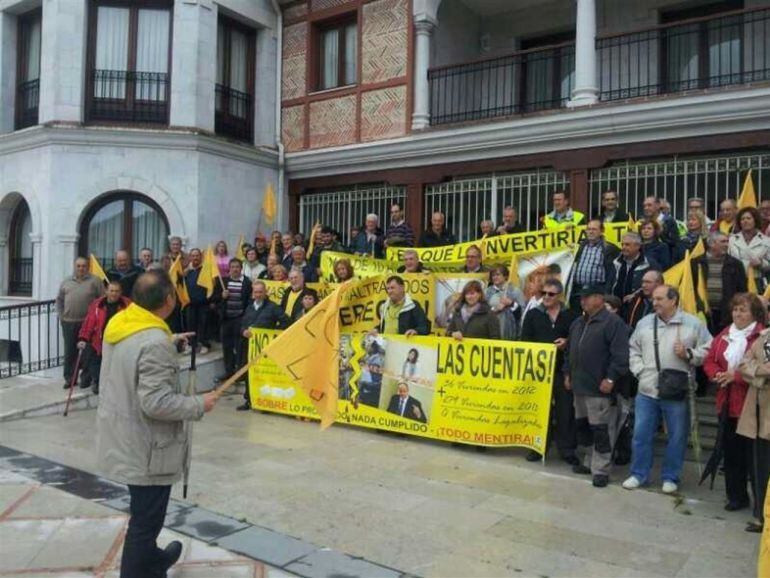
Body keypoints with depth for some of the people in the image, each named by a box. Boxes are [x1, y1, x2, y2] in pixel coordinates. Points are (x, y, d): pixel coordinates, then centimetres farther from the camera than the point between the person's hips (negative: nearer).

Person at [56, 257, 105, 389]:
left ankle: (86, 378, 12)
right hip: (68, 322, 4)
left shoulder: (95, 281, 1)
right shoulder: (66, 282, 14)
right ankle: (69, 378, 18)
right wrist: (61, 315, 11)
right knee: (69, 352, 8)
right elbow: (59, 299, 20)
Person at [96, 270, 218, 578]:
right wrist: (199, 404, -18)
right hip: (145, 448, -10)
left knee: (145, 511, 30)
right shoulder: (155, 342, -29)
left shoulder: (119, 324, -1)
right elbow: (156, 403, -30)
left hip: (123, 439, 10)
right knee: (145, 518, 8)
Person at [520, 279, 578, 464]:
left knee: (565, 409, 2)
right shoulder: (533, 314, 7)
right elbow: (525, 340, 5)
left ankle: (567, 449, 12)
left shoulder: (570, 315, 4)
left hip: (563, 369, -1)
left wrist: (567, 343, -13)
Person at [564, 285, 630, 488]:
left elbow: (620, 355, -16)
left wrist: (610, 378, -19)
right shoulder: (577, 323, 16)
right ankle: (586, 462, 29)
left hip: (599, 388, -8)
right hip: (579, 386, 8)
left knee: (600, 430, -3)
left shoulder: (613, 323, -11)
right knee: (581, 426, 16)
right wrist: (567, 373, 18)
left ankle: (601, 470, 5)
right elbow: (570, 351, 23)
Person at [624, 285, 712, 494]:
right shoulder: (644, 323, 8)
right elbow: (633, 350, 13)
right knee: (641, 434, 8)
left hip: (677, 392, -2)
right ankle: (639, 474, 21)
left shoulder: (693, 324, -3)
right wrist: (640, 371, 1)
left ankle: (670, 478, 24)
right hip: (646, 390, 3)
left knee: (677, 436, 8)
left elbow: (708, 351, -1)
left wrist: (688, 354, -16)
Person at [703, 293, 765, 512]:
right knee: (731, 452, 13)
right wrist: (718, 375, -6)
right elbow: (709, 361, 14)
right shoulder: (724, 336, 11)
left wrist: (736, 375, -19)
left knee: (753, 453, 0)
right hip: (728, 403, 7)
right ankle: (737, 496, 25)